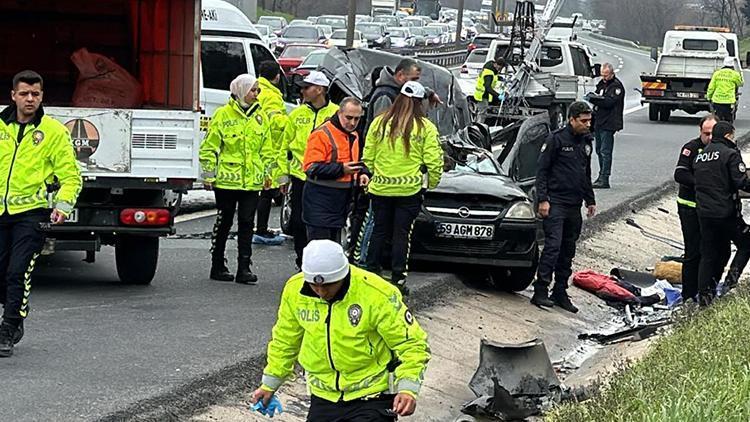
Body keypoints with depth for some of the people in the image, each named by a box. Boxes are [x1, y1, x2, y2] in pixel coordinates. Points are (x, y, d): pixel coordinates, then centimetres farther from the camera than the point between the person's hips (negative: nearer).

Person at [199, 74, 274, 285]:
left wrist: (267, 173, 14)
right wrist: (209, 174, -4)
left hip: (252, 180, 4)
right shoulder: (223, 115, -3)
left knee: (247, 223, 1)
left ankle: (244, 268, 2)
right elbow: (209, 147, -2)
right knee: (224, 222, 4)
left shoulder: (261, 117, 11)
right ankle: (218, 266, 14)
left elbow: (266, 148, 19)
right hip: (227, 180, -4)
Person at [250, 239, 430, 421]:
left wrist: (408, 389, -27)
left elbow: (412, 344, -15)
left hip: (371, 397, -4)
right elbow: (285, 341, 10)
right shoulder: (294, 290, -8)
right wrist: (269, 385, 14)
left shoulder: (377, 295, -21)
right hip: (324, 397, 4)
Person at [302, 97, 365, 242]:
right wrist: (341, 169, -26)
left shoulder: (353, 136, 14)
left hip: (341, 202, 8)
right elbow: (311, 168, -19)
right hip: (320, 202, -8)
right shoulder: (322, 134, -14)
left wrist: (361, 173, 7)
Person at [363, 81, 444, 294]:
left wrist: (372, 176, 17)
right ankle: (398, 278, 3)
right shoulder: (425, 127, -6)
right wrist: (432, 184, 8)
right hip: (409, 189, -2)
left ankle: (370, 273, 15)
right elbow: (434, 162, -6)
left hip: (380, 188, 2)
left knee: (379, 231, 13)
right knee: (401, 234, 4)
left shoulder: (380, 122, 0)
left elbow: (368, 157, 4)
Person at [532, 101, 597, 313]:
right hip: (555, 202, -7)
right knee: (553, 246, -14)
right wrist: (542, 199, -14)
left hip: (574, 206, 7)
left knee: (568, 251, 8)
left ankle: (560, 292, 13)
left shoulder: (586, 142, 14)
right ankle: (540, 291, -12)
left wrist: (590, 200, 22)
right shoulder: (557, 139, -8)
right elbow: (542, 170, -8)